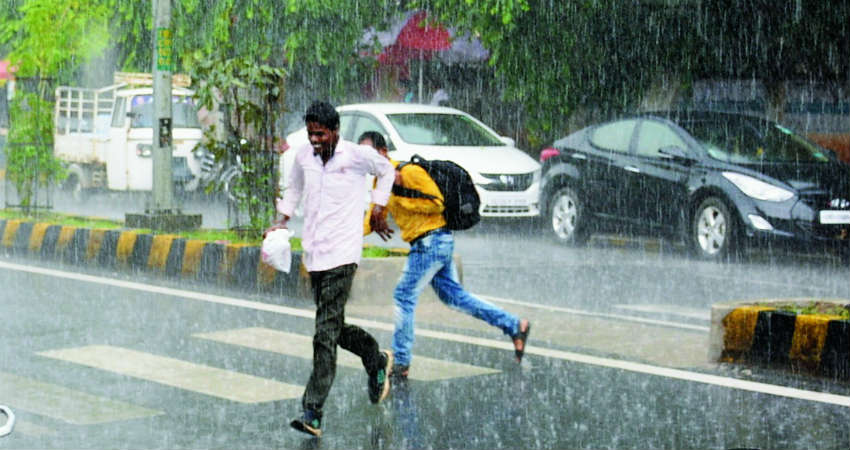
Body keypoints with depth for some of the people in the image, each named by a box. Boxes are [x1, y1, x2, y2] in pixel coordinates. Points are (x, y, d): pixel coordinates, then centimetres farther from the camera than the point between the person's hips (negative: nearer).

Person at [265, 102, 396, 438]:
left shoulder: (358, 155, -5)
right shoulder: (303, 156, 7)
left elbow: (386, 171, 15)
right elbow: (294, 188, 26)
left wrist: (378, 208, 11)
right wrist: (282, 222, 15)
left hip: (342, 255, -6)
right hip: (313, 255, 6)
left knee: (326, 334, -13)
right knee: (334, 328, 14)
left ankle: (312, 413, -17)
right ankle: (377, 360, 42)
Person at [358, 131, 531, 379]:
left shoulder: (409, 172, -14)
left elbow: (437, 203, -16)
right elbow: (374, 218, 14)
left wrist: (402, 199, -18)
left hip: (431, 242, -10)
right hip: (429, 244, 10)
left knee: (404, 296, -7)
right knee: (454, 295, 14)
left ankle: (401, 363, 0)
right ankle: (515, 326, 19)